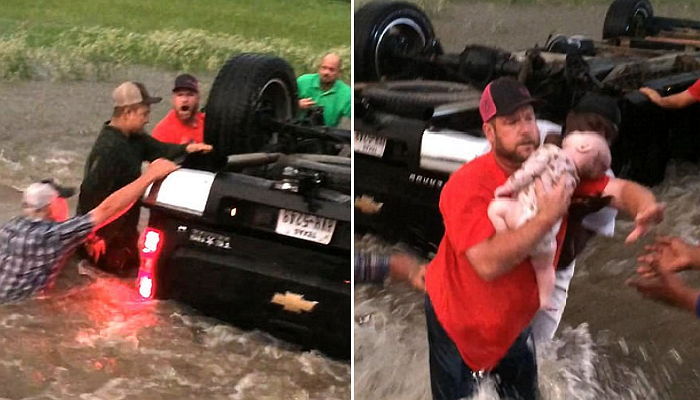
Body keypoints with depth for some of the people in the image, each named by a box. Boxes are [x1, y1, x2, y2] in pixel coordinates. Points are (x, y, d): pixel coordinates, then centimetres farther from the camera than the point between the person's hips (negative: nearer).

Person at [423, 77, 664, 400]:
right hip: (457, 320, -5)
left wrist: (645, 207, -40)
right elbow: (488, 263, -38)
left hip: (515, 317, 5)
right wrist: (547, 217, -36)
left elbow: (620, 189, -16)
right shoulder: (467, 185, -29)